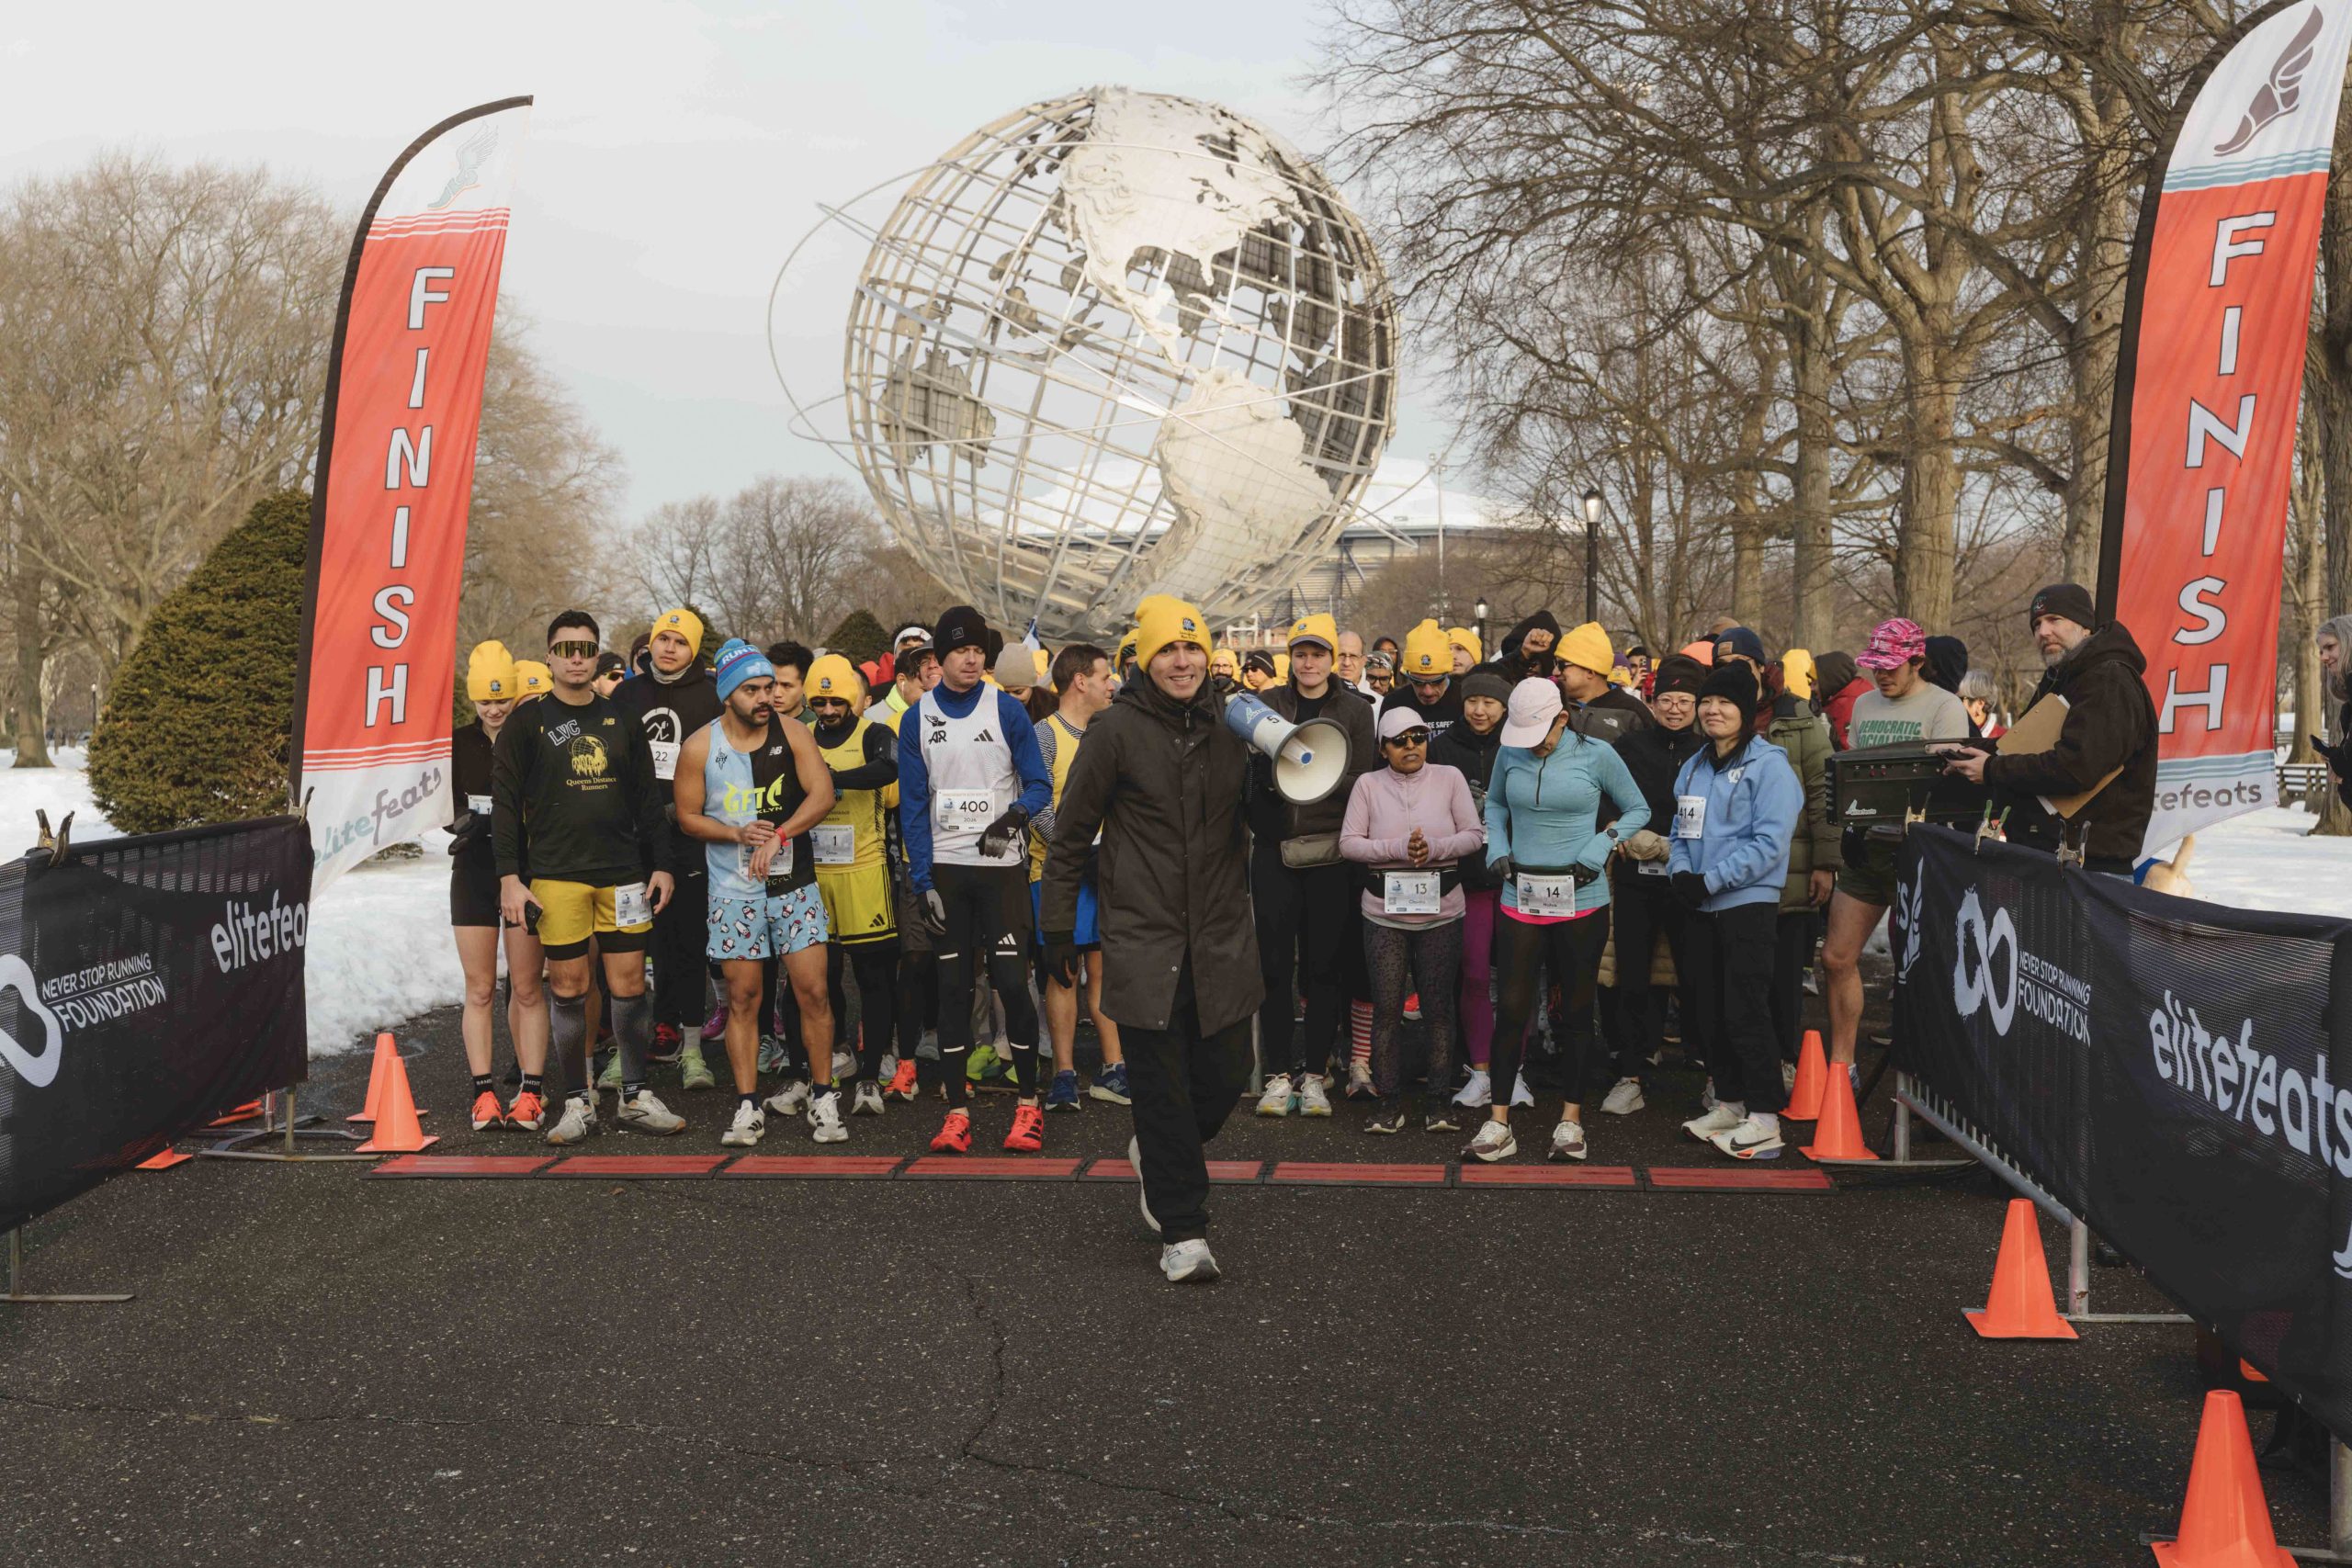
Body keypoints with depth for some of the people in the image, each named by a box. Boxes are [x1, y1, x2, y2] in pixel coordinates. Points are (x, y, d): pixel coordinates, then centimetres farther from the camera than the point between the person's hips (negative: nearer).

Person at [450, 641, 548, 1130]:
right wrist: (464, 821, -10)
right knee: (480, 989, 4)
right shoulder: (459, 743, 4)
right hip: (474, 873, 2)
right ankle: (484, 1092, 9)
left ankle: (531, 1092, 7)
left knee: (526, 988, 1)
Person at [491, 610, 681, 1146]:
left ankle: (636, 1096, 13)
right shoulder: (528, 721, 3)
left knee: (629, 985, 3)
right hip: (557, 876, -2)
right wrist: (509, 877, -6)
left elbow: (648, 799, 15)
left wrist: (661, 864, 9)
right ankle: (578, 1102, 10)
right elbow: (505, 804, 1)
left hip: (624, 873, 2)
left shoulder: (620, 720, 12)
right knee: (568, 988, 1)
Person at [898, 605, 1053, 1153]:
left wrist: (1014, 815, -19)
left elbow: (1040, 784, 2)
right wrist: (922, 880, -4)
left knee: (1011, 980, -7)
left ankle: (1029, 1103, 7)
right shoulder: (917, 720, 4)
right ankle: (957, 1111, 10)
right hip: (945, 867, 2)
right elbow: (912, 804, 4)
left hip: (1003, 866, -2)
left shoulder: (1007, 711, -1)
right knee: (952, 986, 4)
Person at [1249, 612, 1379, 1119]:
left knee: (1325, 967, 3)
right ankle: (1278, 1073, 9)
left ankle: (1313, 1073, 12)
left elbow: (1360, 782, -1)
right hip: (1274, 849, 0)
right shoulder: (1266, 704, 9)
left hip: (1329, 853, 0)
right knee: (1275, 965, 1)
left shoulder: (1356, 712, 8)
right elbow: (1251, 769, 2)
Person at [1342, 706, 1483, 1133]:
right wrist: (1398, 848, -16)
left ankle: (1438, 1098, 12)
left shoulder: (1449, 778, 3)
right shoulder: (1368, 784, 3)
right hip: (1384, 911, 0)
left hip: (1441, 910, 0)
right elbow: (1348, 842, -3)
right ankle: (1389, 1099, 10)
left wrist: (1435, 847, -16)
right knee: (1387, 1007, 1)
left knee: (1438, 1006, 3)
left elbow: (1475, 835, 1)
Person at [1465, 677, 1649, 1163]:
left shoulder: (1596, 755, -4)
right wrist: (1498, 850, 5)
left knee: (1578, 1009, 6)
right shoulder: (1510, 755, 3)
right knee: (1512, 1008, -1)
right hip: (1521, 898, 2)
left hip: (1581, 900, -1)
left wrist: (1600, 848, -7)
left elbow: (1638, 811, 7)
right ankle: (1498, 1124, 6)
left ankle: (1572, 1119, 18)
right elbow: (1494, 803, 22)